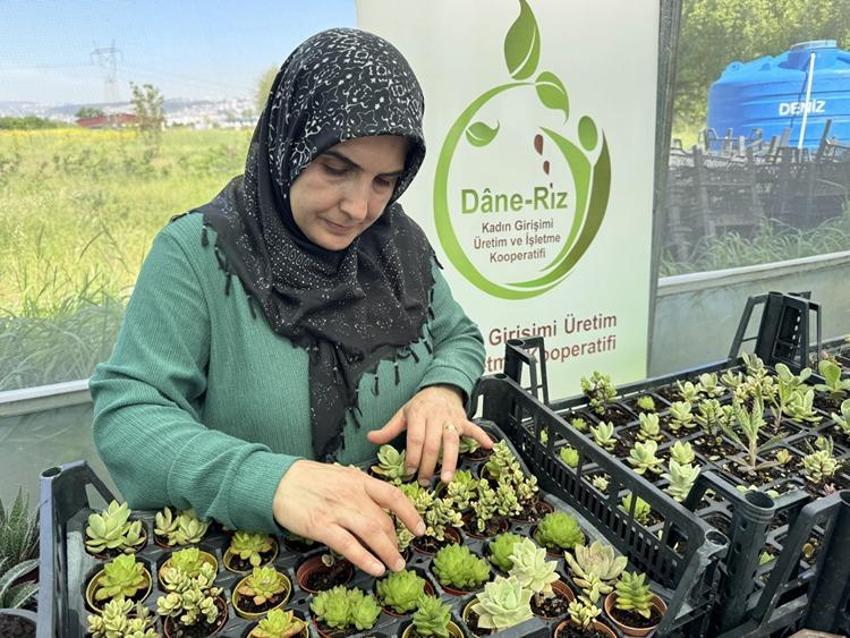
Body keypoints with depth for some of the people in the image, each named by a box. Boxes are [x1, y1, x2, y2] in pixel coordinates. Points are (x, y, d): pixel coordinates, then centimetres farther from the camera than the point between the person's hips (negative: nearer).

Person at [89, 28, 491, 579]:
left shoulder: (400, 242, 0)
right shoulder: (196, 253, -13)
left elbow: (460, 338, 11)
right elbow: (124, 415, -16)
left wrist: (444, 387, -13)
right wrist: (270, 481, -33)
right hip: (244, 552, -2)